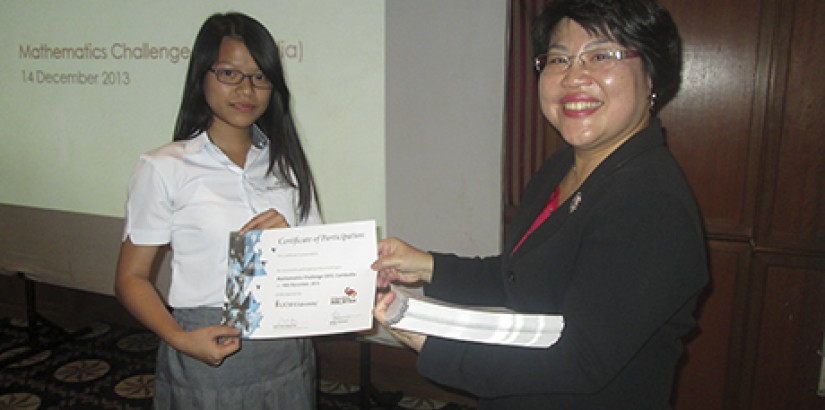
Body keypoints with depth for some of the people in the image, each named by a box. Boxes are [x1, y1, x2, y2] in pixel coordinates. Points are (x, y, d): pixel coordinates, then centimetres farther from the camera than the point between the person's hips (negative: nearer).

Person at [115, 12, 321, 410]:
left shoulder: (287, 162, 5)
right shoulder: (163, 168, -7)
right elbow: (131, 277, -4)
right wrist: (179, 339, -20)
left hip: (286, 351, 4)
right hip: (207, 354, -3)